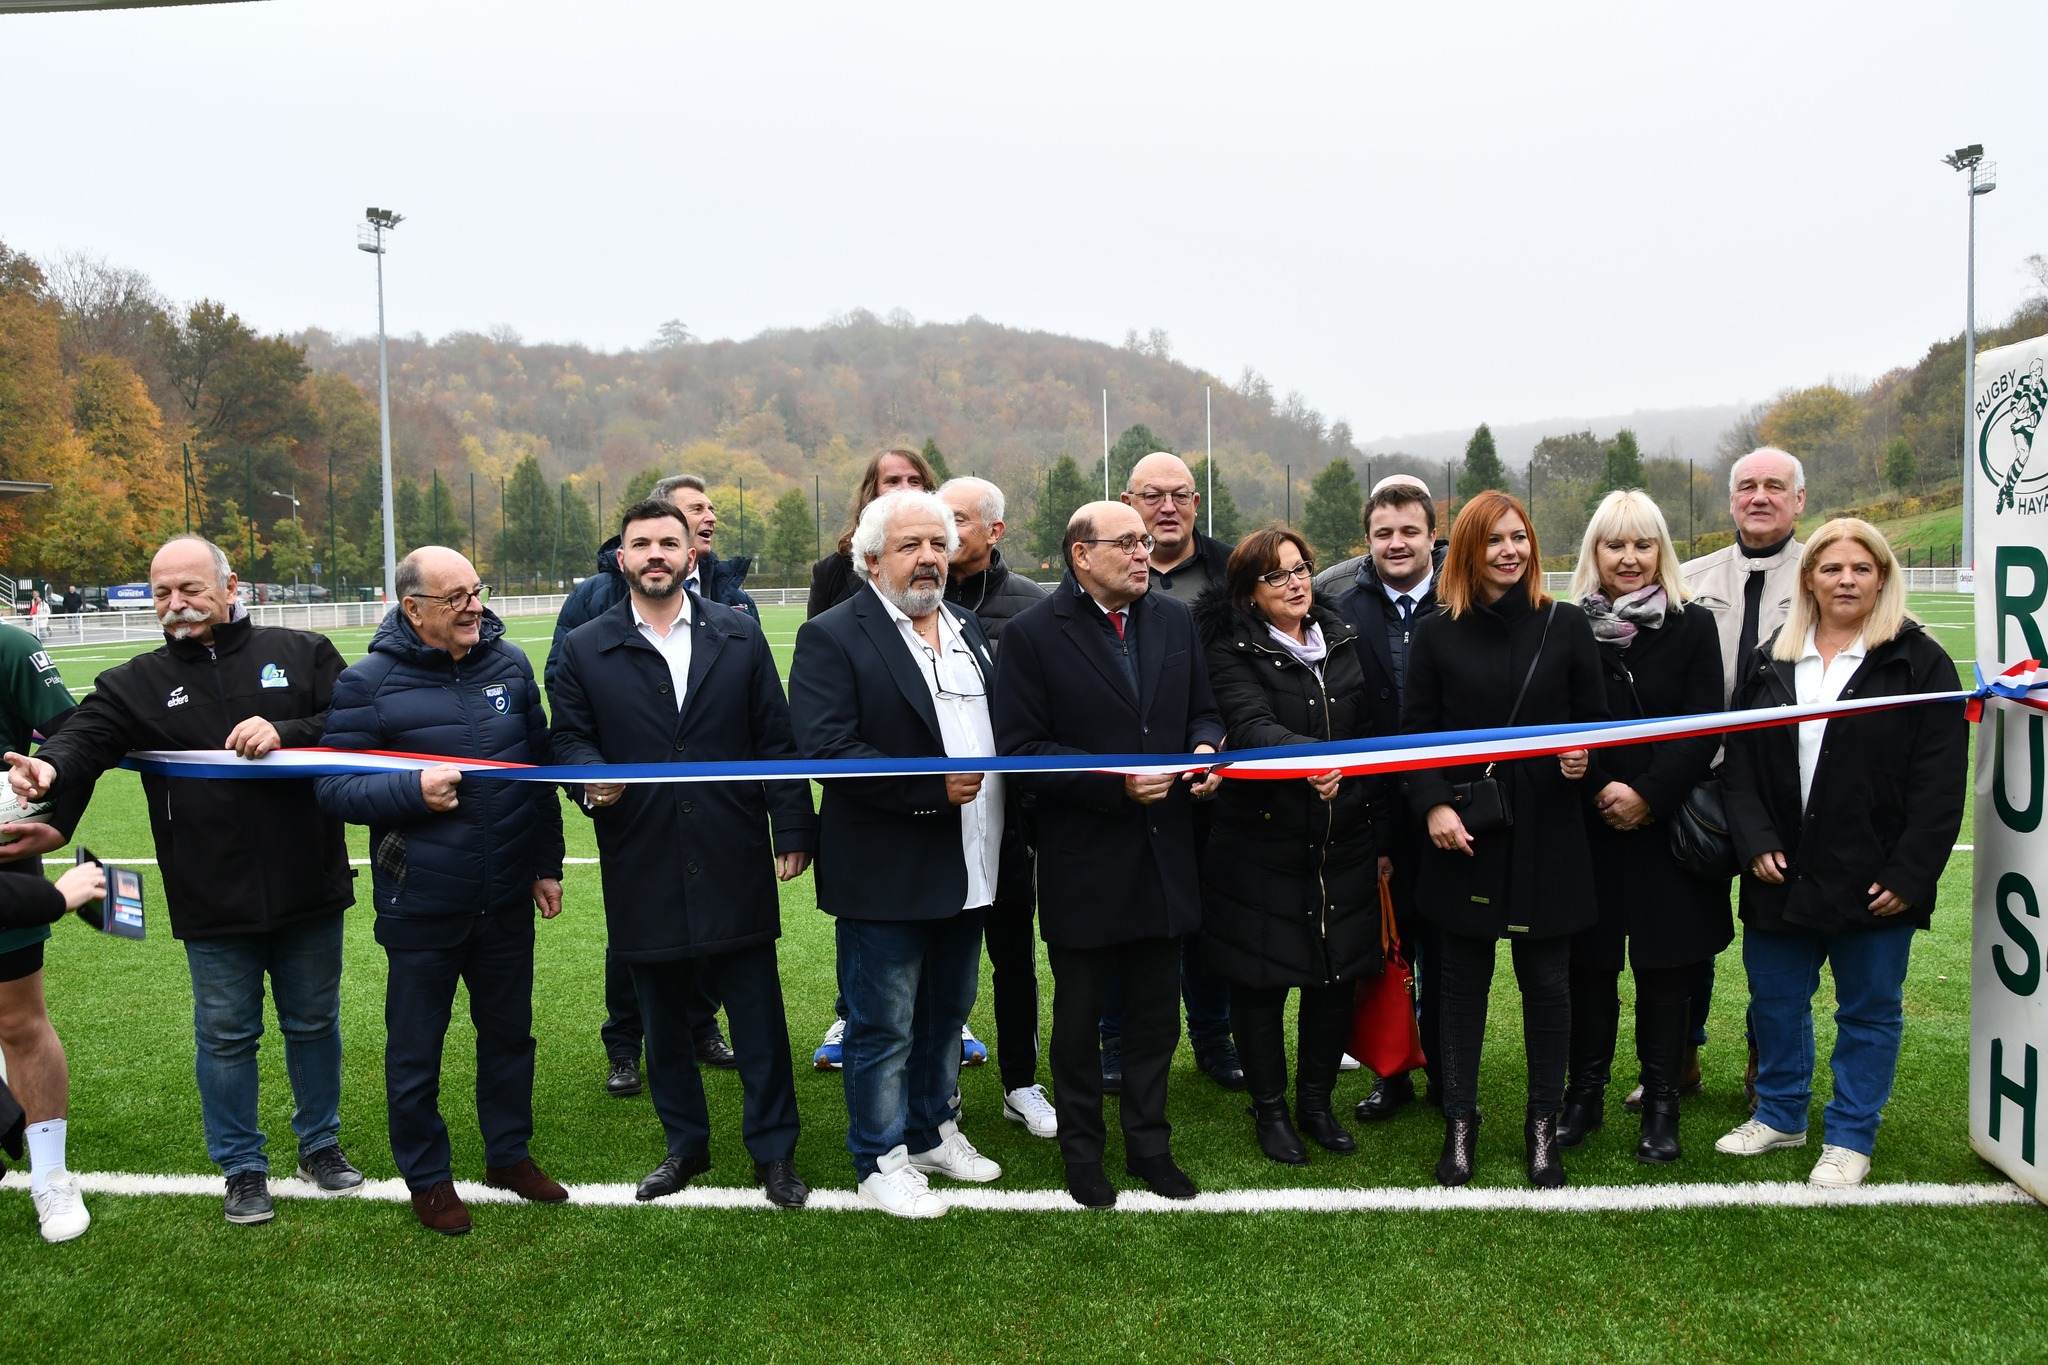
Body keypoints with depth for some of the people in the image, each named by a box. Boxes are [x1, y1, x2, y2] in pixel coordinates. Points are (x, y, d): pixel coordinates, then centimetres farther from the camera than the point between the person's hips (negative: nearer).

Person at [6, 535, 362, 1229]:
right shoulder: (138, 683, 4)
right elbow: (86, 732, -13)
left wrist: (286, 733, -20)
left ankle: (320, 1143, 36)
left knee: (313, 1023, 16)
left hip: (309, 891, 0)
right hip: (212, 906, 0)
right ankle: (243, 1167, 29)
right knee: (225, 1036, 11)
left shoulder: (301, 653, 1)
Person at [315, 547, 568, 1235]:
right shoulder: (369, 683, -10)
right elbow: (335, 787, -8)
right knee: (415, 1049, 10)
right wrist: (414, 791, -24)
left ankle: (509, 1153, 37)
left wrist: (547, 864, 10)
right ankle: (426, 1177, 30)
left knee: (509, 1032, 18)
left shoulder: (510, 664, 2)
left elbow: (540, 766, 10)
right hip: (420, 904, -4)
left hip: (507, 899, 4)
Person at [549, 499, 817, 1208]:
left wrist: (794, 830, -2)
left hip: (734, 864, -1)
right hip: (644, 872, 1)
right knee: (664, 1021, 14)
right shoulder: (585, 649, 5)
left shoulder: (739, 634, 6)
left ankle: (774, 1151, 21)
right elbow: (568, 737, 7)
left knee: (759, 1017, 5)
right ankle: (686, 1144, 32)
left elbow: (776, 738, 4)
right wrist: (591, 776, -16)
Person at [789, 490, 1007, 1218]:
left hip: (965, 866, 7)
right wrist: (930, 788, -22)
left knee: (947, 1013, 20)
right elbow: (827, 749, -20)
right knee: (883, 1024, 6)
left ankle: (933, 1131, 38)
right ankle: (882, 1160, 22)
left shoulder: (969, 629, 12)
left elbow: (1003, 727, 19)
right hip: (886, 871, -7)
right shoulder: (831, 637, -11)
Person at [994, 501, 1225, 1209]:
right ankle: (1081, 1152, 31)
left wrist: (1205, 746, -8)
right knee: (1079, 1018, 12)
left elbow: (1202, 709, 15)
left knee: (1156, 1015, 16)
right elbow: (1021, 750, -15)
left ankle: (1149, 1144, 33)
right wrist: (1115, 784, -22)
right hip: (1084, 863, -4)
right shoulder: (1033, 634, -11)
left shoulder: (1174, 619, 5)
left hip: (1164, 856, 4)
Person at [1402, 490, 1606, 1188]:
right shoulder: (1436, 633, 1)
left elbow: (1595, 720, 8)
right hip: (1464, 832, 0)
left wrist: (1583, 756, -14)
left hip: (1546, 833, 0)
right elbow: (1415, 731, 1)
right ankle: (1460, 1123, 22)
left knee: (1546, 981, 7)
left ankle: (1543, 1125, 23)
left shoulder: (1566, 626, 3)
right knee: (1463, 980, 8)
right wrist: (1433, 805, -12)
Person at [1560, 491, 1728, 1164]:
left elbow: (1703, 729, -4)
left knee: (1663, 968, 6)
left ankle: (1662, 1103, 19)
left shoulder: (1693, 627, 2)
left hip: (1667, 825, 0)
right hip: (1588, 827, 0)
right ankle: (1585, 1092, 21)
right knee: (1589, 963, 7)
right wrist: (1602, 791, -11)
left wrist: (1648, 795, -14)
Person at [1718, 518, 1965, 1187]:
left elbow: (1940, 781, -8)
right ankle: (1780, 1115, 33)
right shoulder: (1769, 662, 7)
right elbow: (1739, 761, 5)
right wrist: (1756, 843, -7)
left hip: (1873, 878, -3)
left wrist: (1909, 874, -13)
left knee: (1869, 1009, 9)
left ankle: (1850, 1137, 24)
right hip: (1781, 874, 4)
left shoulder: (1919, 662, -4)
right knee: (1775, 1001, 14)